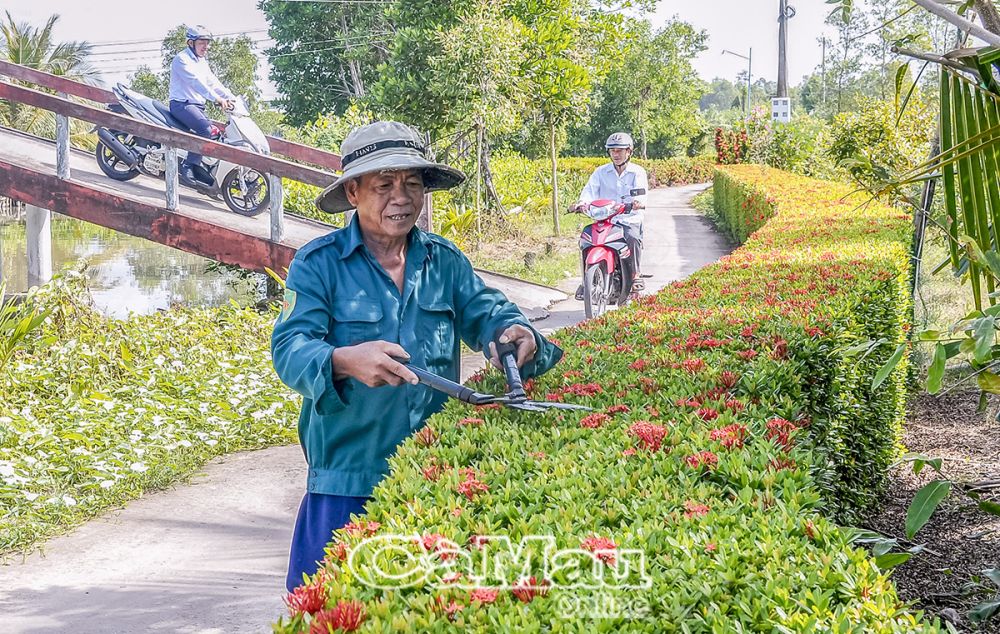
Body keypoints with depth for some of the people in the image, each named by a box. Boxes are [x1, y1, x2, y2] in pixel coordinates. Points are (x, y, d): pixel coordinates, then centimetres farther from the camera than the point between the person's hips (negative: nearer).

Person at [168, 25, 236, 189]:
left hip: (198, 106, 9)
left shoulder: (202, 62, 20)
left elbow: (213, 82, 13)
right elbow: (195, 82, -23)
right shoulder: (182, 59, -9)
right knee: (206, 129, -31)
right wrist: (216, 99, -34)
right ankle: (187, 168, -30)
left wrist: (231, 98, -3)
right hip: (182, 104, -9)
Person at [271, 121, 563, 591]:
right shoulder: (318, 264, -4)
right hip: (347, 480, -3)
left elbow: (487, 312, 9)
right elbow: (289, 349, -14)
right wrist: (344, 361, -36)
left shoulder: (445, 261, 9)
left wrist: (516, 332, -16)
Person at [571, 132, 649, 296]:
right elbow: (591, 190, -2)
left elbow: (641, 192, -10)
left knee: (633, 238, -34)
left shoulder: (638, 172, 7)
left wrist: (639, 202, -35)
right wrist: (583, 202, -25)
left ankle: (636, 275, -18)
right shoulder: (601, 172, 13)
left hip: (630, 219, -2)